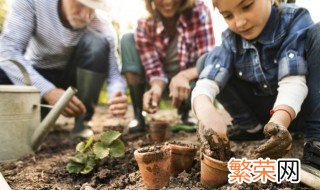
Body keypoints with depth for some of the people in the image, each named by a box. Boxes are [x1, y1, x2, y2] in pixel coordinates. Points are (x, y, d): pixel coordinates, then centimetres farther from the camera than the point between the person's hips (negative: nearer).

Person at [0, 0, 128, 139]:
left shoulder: (101, 28, -20)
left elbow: (113, 74, -21)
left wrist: (117, 97, -45)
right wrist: (48, 91, -42)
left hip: (74, 78, 0)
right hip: (34, 75, 0)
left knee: (97, 42, -28)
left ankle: (82, 123, -17)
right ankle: (41, 115, -2)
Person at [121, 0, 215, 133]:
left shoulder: (199, 11, -20)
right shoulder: (145, 25, -17)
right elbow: (154, 69, -18)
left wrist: (184, 75, -44)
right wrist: (156, 88, -41)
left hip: (189, 79, -1)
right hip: (162, 82, 1)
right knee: (128, 40, -17)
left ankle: (184, 113, 4)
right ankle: (138, 115, -14)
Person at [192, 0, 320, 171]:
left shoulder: (295, 20, -18)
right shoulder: (231, 40, -10)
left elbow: (292, 81, -30)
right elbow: (207, 81, -25)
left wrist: (279, 121, -49)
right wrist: (204, 108, -47)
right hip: (266, 112, 3)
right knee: (209, 61, -11)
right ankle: (251, 126, -2)